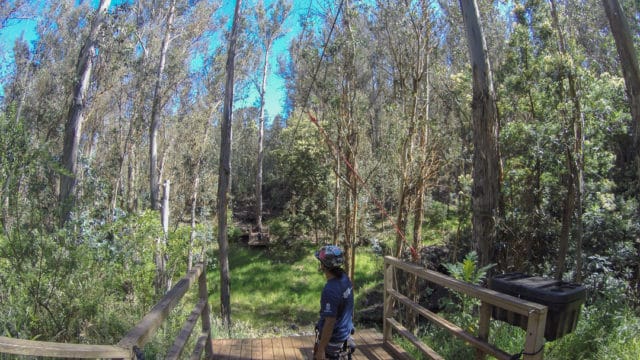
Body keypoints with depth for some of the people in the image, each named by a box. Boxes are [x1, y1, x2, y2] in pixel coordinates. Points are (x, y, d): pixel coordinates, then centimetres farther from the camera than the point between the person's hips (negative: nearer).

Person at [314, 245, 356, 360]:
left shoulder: (330, 290, -31)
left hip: (332, 338, -8)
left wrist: (321, 349, -20)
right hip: (345, 333, 8)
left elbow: (329, 323, -27)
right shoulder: (345, 279, -5)